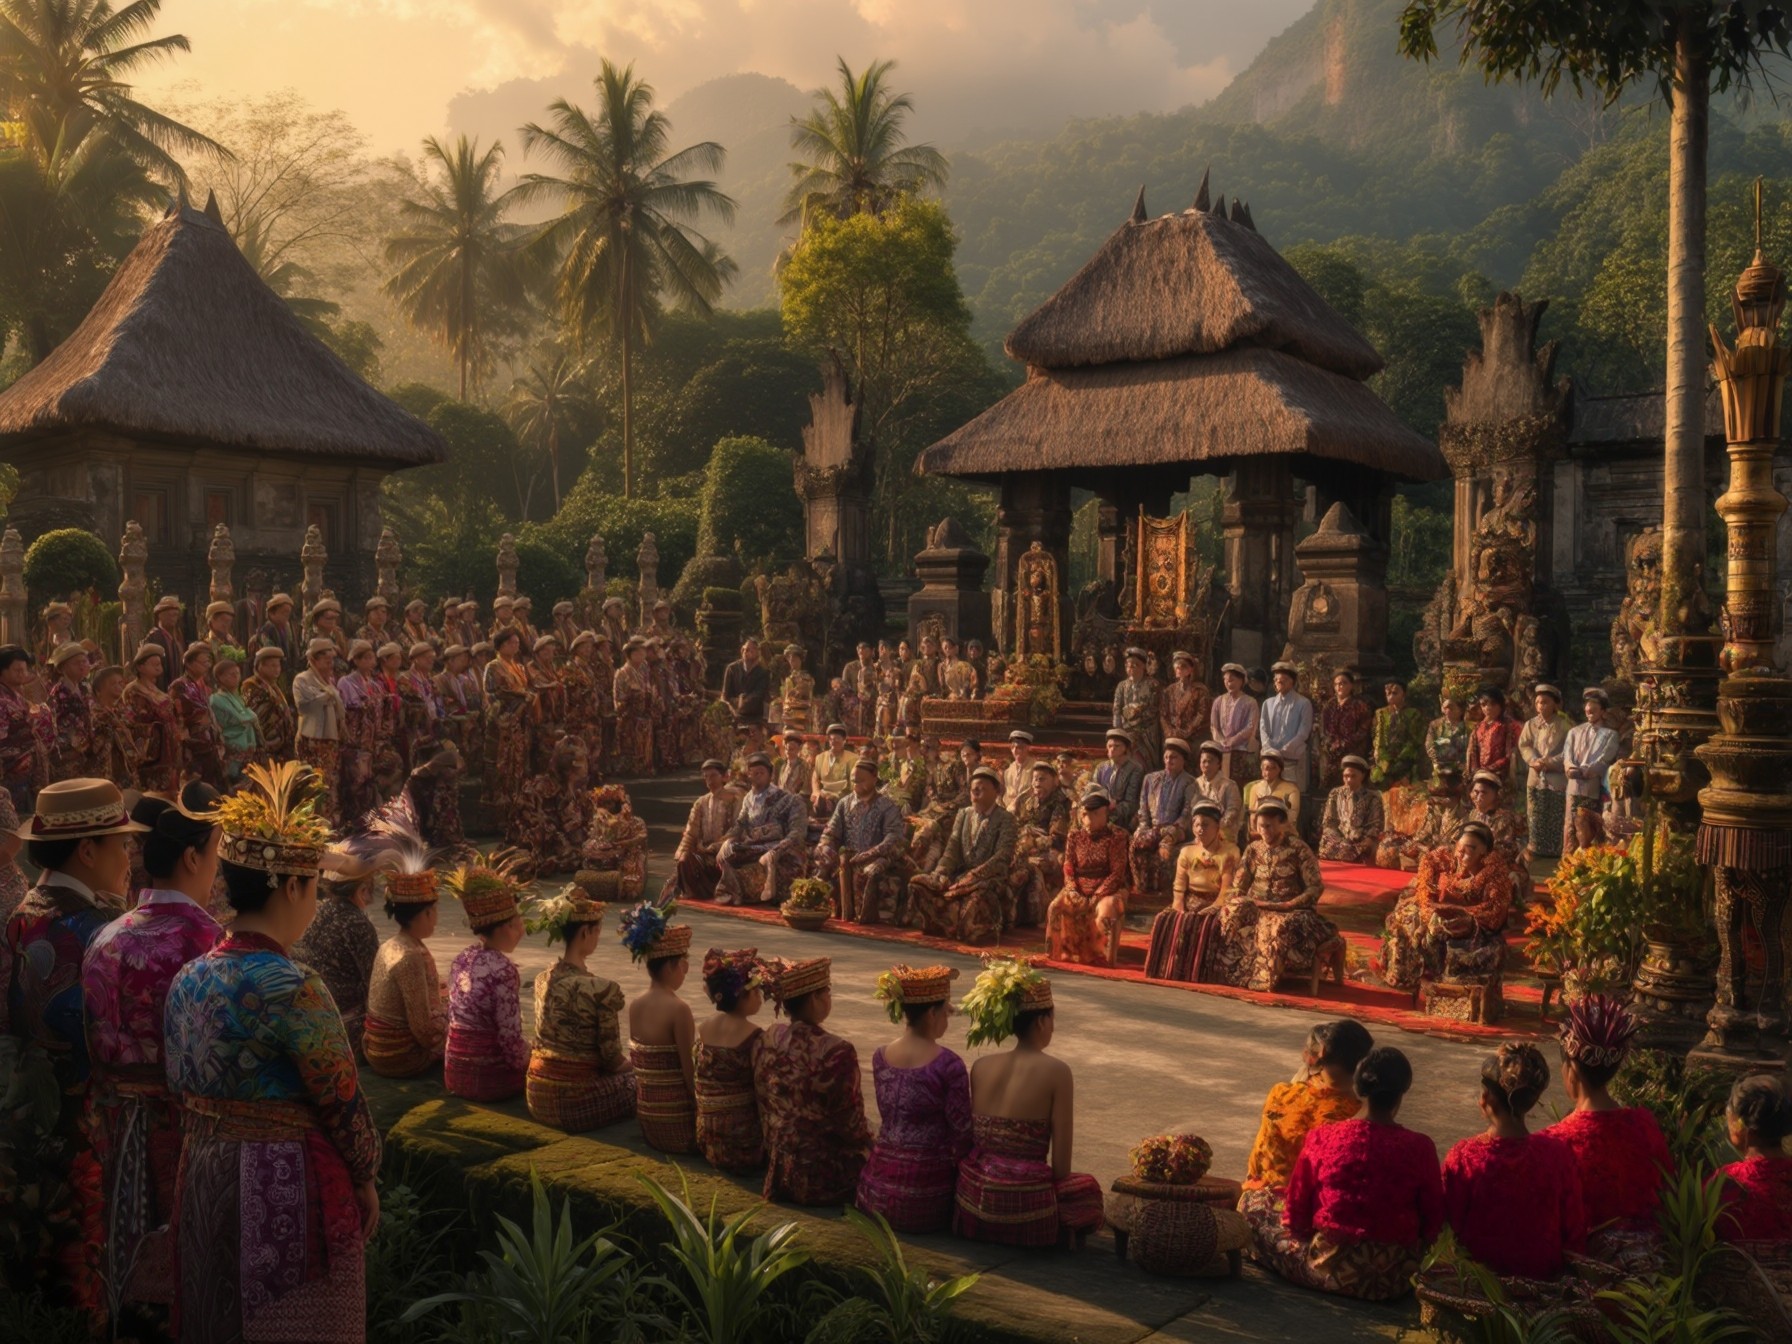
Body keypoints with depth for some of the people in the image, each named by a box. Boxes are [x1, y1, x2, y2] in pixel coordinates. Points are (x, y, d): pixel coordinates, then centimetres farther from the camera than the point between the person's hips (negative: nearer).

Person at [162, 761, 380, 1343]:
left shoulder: (187, 979, 1)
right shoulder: (293, 990, -22)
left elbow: (182, 1088, 10)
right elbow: (342, 1103, -16)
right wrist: (366, 1180, -1)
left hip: (203, 1181, 7)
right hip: (287, 1187, -7)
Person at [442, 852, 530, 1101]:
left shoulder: (461, 960, 3)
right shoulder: (502, 970, -20)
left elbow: (454, 1019, 11)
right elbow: (510, 1037, -20)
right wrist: (530, 1062, -3)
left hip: (454, 1073, 7)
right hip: (490, 1078, -7)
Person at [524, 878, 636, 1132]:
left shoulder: (543, 980, 3)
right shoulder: (602, 989, -20)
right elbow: (611, 1058, -11)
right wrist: (630, 1066, 12)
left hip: (537, 1099, 7)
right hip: (574, 1100, -7)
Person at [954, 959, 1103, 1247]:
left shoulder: (980, 1067, 2)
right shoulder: (1056, 1072, -11)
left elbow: (972, 1140, 8)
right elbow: (1061, 1164, -9)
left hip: (971, 1203, 4)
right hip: (1025, 1210, -4)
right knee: (1087, 1187, 29)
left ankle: (989, 1229, 24)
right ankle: (1054, 1235, 16)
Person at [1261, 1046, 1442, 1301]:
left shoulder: (1322, 1137, -9)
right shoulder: (1420, 1148, -11)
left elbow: (1294, 1215, -1)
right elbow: (1433, 1223, -3)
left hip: (1329, 1270, 2)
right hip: (1394, 1280, -2)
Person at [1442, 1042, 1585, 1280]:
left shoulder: (1462, 1157, -20)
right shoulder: (1557, 1154, -15)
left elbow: (1453, 1223, -9)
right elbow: (1574, 1227, -4)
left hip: (1481, 1272, -2)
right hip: (1543, 1275, 2)